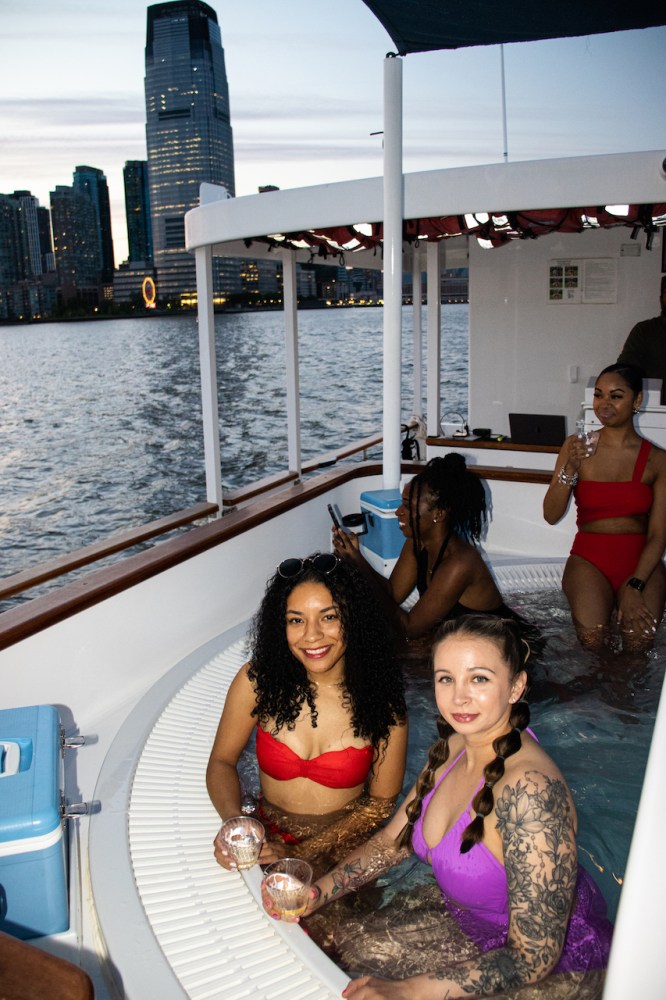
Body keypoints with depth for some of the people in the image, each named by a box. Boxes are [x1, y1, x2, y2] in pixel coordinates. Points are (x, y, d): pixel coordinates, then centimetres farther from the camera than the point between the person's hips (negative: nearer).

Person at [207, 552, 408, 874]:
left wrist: (300, 855, -13)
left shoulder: (383, 702, -10)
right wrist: (233, 823, -17)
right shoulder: (257, 681, -9)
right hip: (268, 836, 1)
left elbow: (381, 802, -3)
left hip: (345, 849, 0)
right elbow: (222, 761, 3)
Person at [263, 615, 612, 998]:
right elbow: (392, 842, 4)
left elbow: (534, 959, -30)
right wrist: (318, 893, -10)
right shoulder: (454, 748, -9)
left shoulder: (529, 789, -34)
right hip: (468, 923, 7)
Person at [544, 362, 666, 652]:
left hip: (641, 561, 0)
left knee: (639, 643, -24)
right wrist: (570, 470, -17)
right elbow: (551, 515, -1)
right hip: (589, 558, 0)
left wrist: (634, 587, -16)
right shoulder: (576, 447, 3)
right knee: (592, 640, -25)